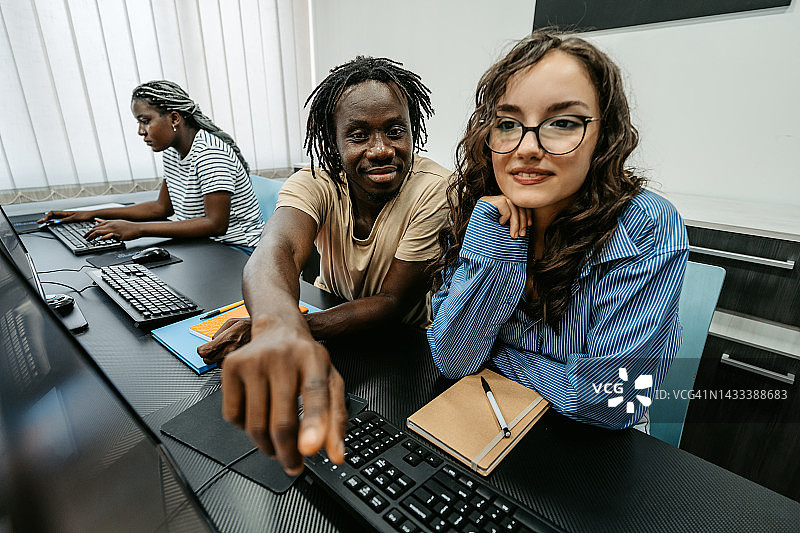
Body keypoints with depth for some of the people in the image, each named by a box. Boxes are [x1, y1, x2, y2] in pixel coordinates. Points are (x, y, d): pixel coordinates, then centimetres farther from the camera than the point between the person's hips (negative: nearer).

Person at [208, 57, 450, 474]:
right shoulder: (316, 183, -17)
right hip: (330, 309, 3)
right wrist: (278, 327, -62)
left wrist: (302, 327, -37)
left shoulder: (435, 190, -23)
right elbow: (277, 250, -39)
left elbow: (393, 301, -23)